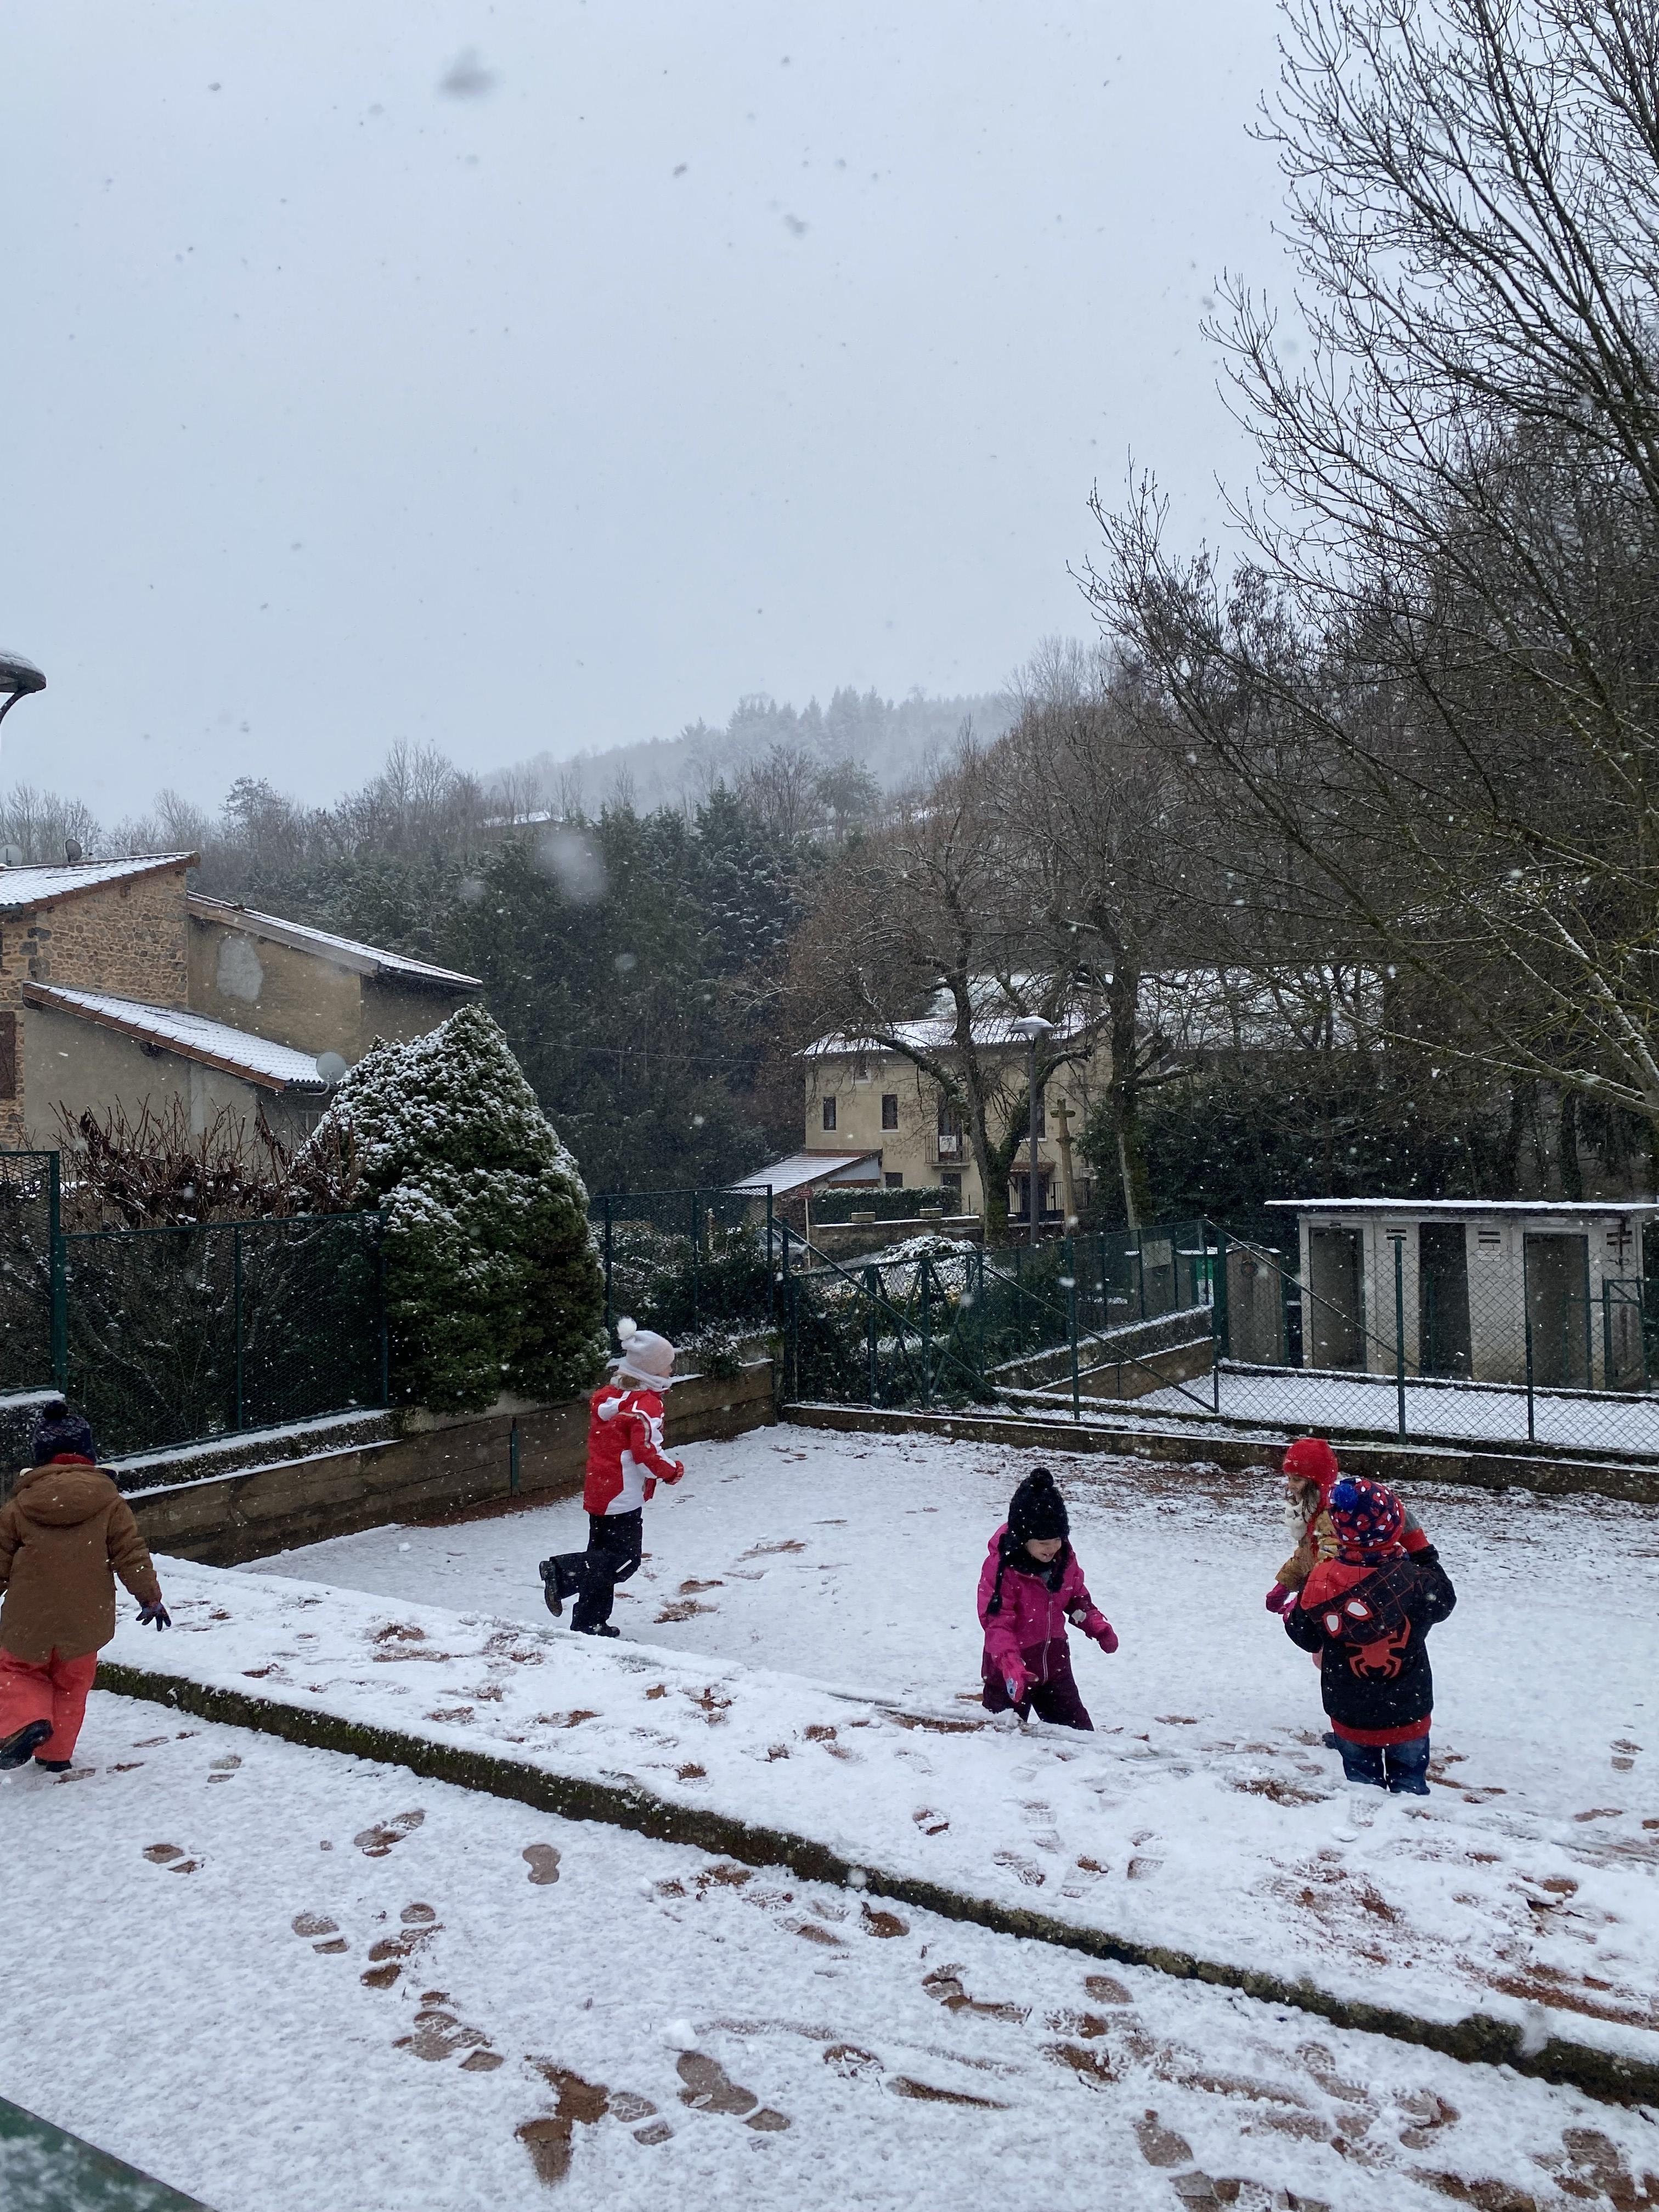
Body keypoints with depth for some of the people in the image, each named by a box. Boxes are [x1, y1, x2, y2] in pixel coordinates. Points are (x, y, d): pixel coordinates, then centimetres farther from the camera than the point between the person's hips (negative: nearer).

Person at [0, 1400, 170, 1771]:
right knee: (72, 1685, 20)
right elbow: (131, 1556, -4)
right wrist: (151, 1598, 9)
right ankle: (56, 1753, 23)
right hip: (85, 1623, 1)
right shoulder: (111, 1504, -6)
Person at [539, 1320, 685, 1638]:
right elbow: (647, 1454, -22)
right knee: (625, 1559, -4)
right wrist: (673, 1470, -3)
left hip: (598, 1490, 9)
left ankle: (590, 1622, 15)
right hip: (625, 1496, -9)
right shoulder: (646, 1404, -15)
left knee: (603, 1558, 15)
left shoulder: (606, 1395, 12)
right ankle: (563, 1573, -15)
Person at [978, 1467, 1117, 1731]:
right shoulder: (1001, 1566, -24)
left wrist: (1097, 1626, -5)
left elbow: (1077, 1598, 13)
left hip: (1054, 1664, 5)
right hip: (1010, 1671, -5)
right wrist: (1010, 1663, -41)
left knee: (1079, 1732, 12)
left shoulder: (1065, 1559, -4)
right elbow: (996, 1622, -26)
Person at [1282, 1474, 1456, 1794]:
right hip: (1408, 1712, -1)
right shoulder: (1414, 1581, -22)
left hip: (1350, 1715, 1)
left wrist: (1291, 1611, 16)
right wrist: (1422, 1552, 9)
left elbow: (1303, 1634, -4)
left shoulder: (1322, 1582, -18)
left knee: (1361, 1781, 18)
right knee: (1410, 1781, 17)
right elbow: (1444, 1600, 2)